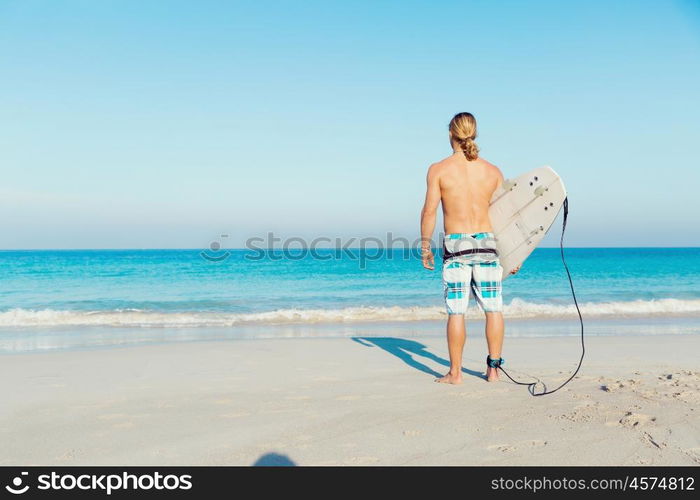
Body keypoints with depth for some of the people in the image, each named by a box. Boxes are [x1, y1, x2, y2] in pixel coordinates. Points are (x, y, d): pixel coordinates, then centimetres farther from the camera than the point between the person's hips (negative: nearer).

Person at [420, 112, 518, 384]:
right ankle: (493, 368, 17)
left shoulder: (439, 169, -3)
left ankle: (455, 372, 9)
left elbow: (429, 211, -5)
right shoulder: (492, 171, 5)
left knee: (456, 311, 2)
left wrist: (425, 246, 5)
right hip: (487, 241, 3)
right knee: (493, 308, 10)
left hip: (455, 243, -2)